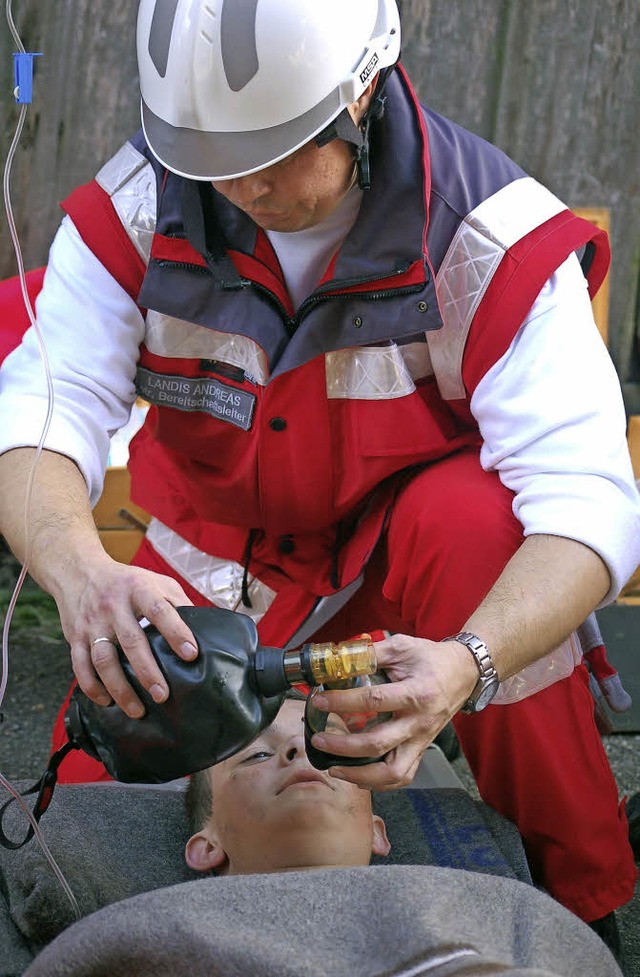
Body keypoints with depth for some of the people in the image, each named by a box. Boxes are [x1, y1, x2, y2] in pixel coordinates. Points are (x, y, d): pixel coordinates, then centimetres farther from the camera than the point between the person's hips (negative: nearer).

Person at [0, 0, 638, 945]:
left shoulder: (492, 239, -27)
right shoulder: (135, 210, -19)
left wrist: (468, 664, -54)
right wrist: (80, 571, -51)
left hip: (402, 557, -2)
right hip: (219, 566, 3)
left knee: (471, 518, -37)